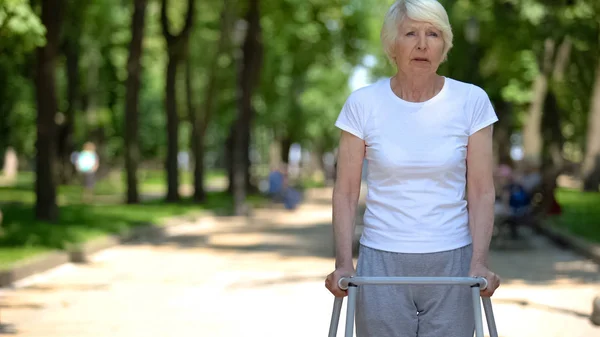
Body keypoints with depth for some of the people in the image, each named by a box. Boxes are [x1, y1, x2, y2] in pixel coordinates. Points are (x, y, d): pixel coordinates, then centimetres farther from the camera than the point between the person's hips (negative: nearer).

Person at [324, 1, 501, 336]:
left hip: (451, 260, 0)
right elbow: (346, 192, -1)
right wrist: (344, 264, -11)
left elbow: (482, 192, -2)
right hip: (382, 261, 0)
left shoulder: (472, 101, -3)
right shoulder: (363, 103, -4)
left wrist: (479, 263, -13)